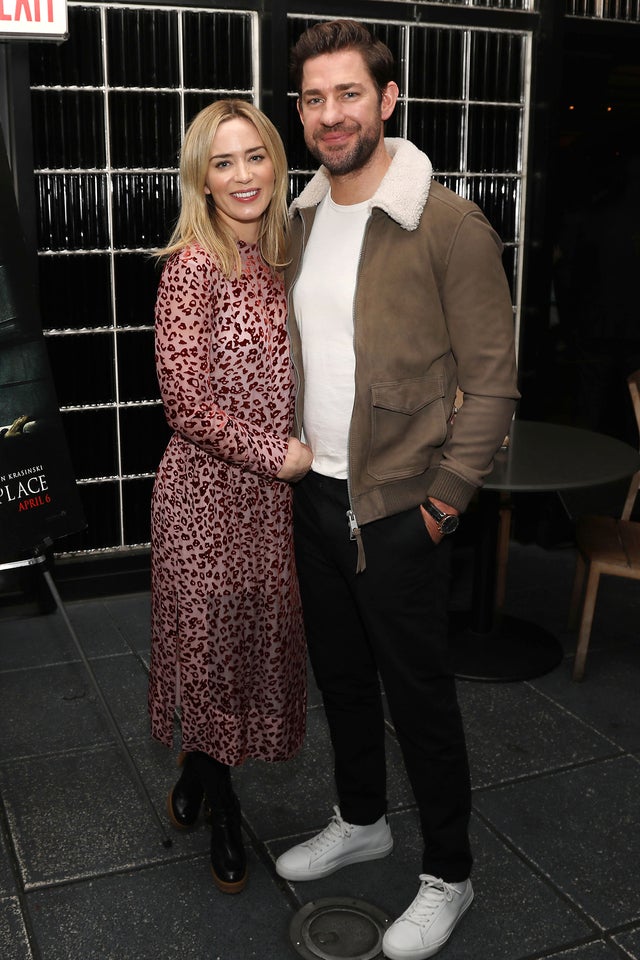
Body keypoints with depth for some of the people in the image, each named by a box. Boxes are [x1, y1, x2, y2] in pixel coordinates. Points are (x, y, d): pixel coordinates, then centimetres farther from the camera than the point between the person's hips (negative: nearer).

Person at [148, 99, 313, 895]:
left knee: (257, 636, 16)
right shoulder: (194, 265, -14)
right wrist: (278, 455, -14)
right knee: (213, 641, 9)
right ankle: (222, 808, 32)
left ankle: (197, 776, 40)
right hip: (208, 490, -7)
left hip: (271, 488, 7)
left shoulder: (276, 261, 7)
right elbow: (187, 403, -19)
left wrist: (302, 450, 5)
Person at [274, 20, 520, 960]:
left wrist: (443, 499, -13)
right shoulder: (299, 222, 7)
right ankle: (360, 820, 44)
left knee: (418, 695, 7)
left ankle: (447, 875, 28)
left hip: (397, 510, -6)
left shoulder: (449, 226, -14)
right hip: (313, 496, 7)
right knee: (340, 673, 21)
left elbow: (491, 378, -13)